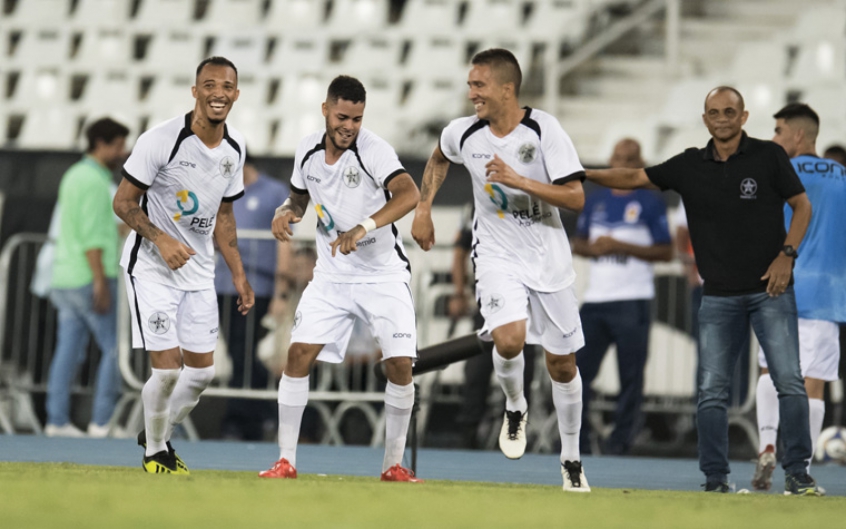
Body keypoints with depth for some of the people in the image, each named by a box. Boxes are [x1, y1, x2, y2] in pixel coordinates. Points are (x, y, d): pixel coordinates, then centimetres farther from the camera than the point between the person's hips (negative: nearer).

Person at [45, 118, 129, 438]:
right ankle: (102, 421, -6)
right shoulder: (94, 181, -13)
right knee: (115, 348, -4)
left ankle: (57, 421, 4)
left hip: (65, 279, 9)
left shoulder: (75, 175, 16)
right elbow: (91, 237, -19)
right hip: (89, 278, -9)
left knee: (68, 349, 7)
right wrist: (101, 282, -21)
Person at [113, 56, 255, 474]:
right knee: (167, 367, -13)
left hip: (199, 270, 6)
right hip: (151, 267, -6)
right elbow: (123, 202, -13)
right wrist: (161, 239, -27)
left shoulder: (234, 149, 2)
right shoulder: (161, 140, -18)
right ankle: (154, 451, 10)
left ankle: (160, 435, 31)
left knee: (201, 369, 6)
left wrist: (238, 274, 12)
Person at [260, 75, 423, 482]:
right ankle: (286, 460, -2)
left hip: (384, 276, -4)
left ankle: (393, 465, 5)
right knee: (299, 354, -9)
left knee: (400, 365, -11)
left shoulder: (374, 150, -18)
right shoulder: (308, 150, -1)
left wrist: (363, 228, -47)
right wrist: (286, 213, -6)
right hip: (331, 276, 4)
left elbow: (408, 193, -35)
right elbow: (299, 196, 18)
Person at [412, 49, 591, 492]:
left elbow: (576, 198, -19)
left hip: (548, 257, -1)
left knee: (562, 364, 7)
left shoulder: (544, 129, -15)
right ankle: (515, 409, 5)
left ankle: (571, 460, 25)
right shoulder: (463, 133, -5)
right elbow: (438, 159, 20)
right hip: (497, 256, 1)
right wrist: (423, 210, 12)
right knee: (509, 339, -27)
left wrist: (518, 180, -28)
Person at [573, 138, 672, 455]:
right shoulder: (595, 202, 16)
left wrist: (621, 247, -12)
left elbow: (665, 251, -3)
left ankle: (619, 442, 0)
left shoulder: (650, 203, 1)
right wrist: (592, 248, -2)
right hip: (595, 299, 5)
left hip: (633, 301, -5)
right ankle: (577, 444, 6)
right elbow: (577, 243, 22)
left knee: (630, 377, -5)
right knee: (577, 371, 0)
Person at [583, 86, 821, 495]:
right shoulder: (690, 166, 6)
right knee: (712, 389, -2)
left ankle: (797, 472, 0)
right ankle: (715, 479, 4)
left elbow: (801, 205, 4)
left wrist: (786, 254, -8)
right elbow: (635, 178, 7)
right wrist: (583, 174, -5)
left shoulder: (768, 156, 0)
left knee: (789, 381, -8)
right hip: (719, 296, 2)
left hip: (770, 291, -2)